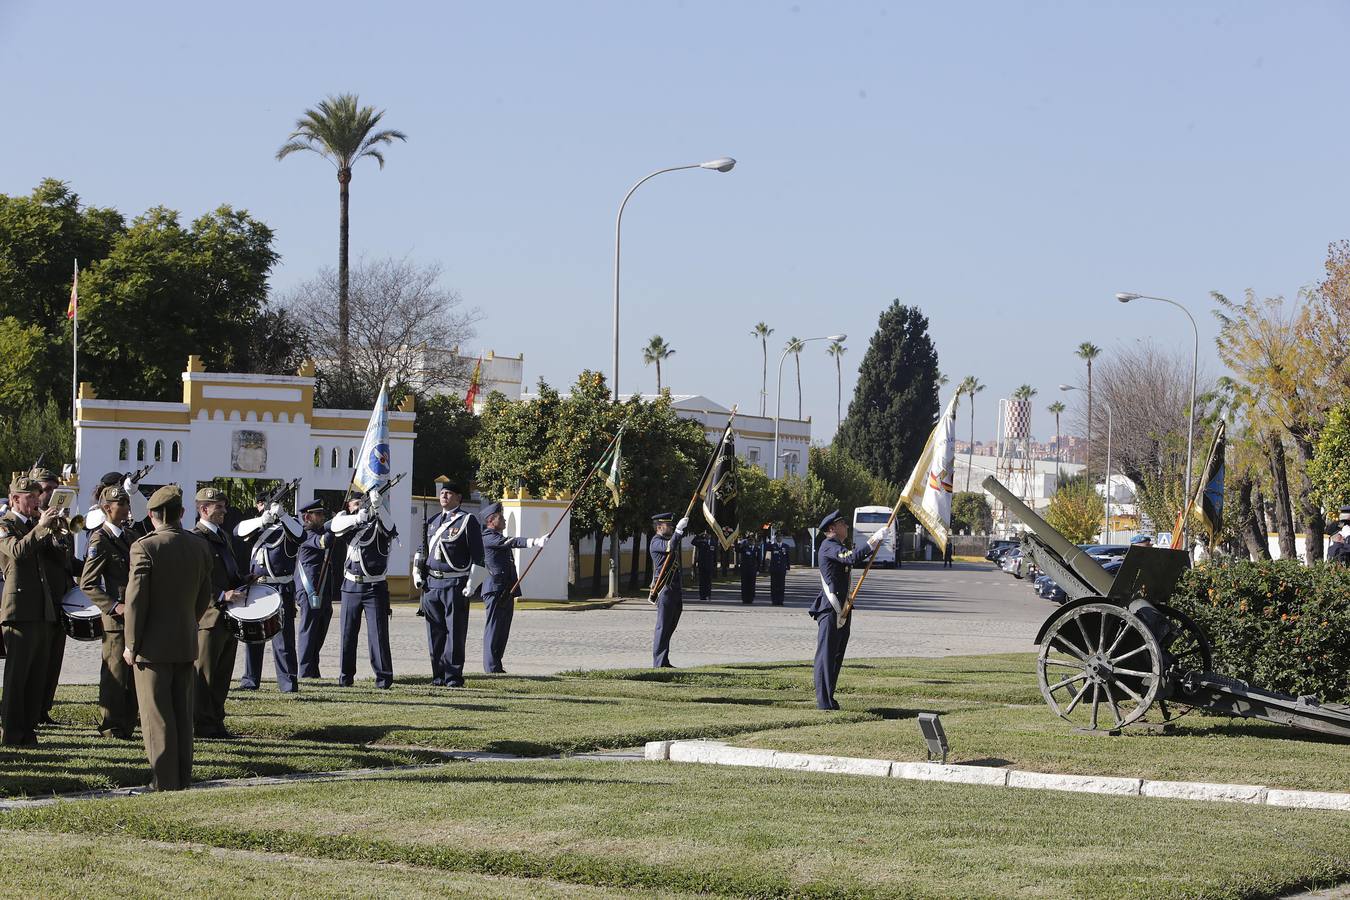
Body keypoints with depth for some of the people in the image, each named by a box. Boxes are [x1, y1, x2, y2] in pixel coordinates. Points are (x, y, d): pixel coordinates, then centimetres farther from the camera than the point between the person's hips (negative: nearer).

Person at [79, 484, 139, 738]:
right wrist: (114, 607, -20)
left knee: (134, 671, 11)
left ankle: (127, 724, 20)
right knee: (115, 672, -2)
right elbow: (87, 584, -14)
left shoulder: (129, 535, 13)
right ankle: (110, 726, 6)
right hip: (116, 618, -8)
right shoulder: (100, 540, -11)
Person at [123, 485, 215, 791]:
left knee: (157, 715, 1)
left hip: (153, 643, -5)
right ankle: (183, 776, 18)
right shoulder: (201, 547, 2)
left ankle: (164, 780, 2)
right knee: (182, 713, 13)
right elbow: (205, 596, 9)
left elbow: (136, 600, -15)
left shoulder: (145, 547, -14)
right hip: (187, 642, 5)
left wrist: (131, 645, -8)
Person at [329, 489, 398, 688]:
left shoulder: (379, 525, -1)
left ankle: (384, 676, -2)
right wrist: (357, 517, -32)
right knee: (348, 633, 7)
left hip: (375, 587, -3)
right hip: (351, 586, 3)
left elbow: (389, 527, -24)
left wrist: (377, 505, -42)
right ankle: (345, 676, 15)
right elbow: (335, 525, -14)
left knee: (378, 633, -6)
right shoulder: (348, 525, 7)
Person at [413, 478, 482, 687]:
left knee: (455, 632, -3)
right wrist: (417, 574, 13)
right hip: (431, 583, 6)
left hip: (455, 583, -6)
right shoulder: (432, 521, 16)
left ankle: (454, 677, 0)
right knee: (435, 632, 6)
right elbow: (423, 549, 25)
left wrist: (472, 583, -9)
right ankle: (438, 676, 12)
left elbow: (478, 555, -4)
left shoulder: (468, 521, -2)